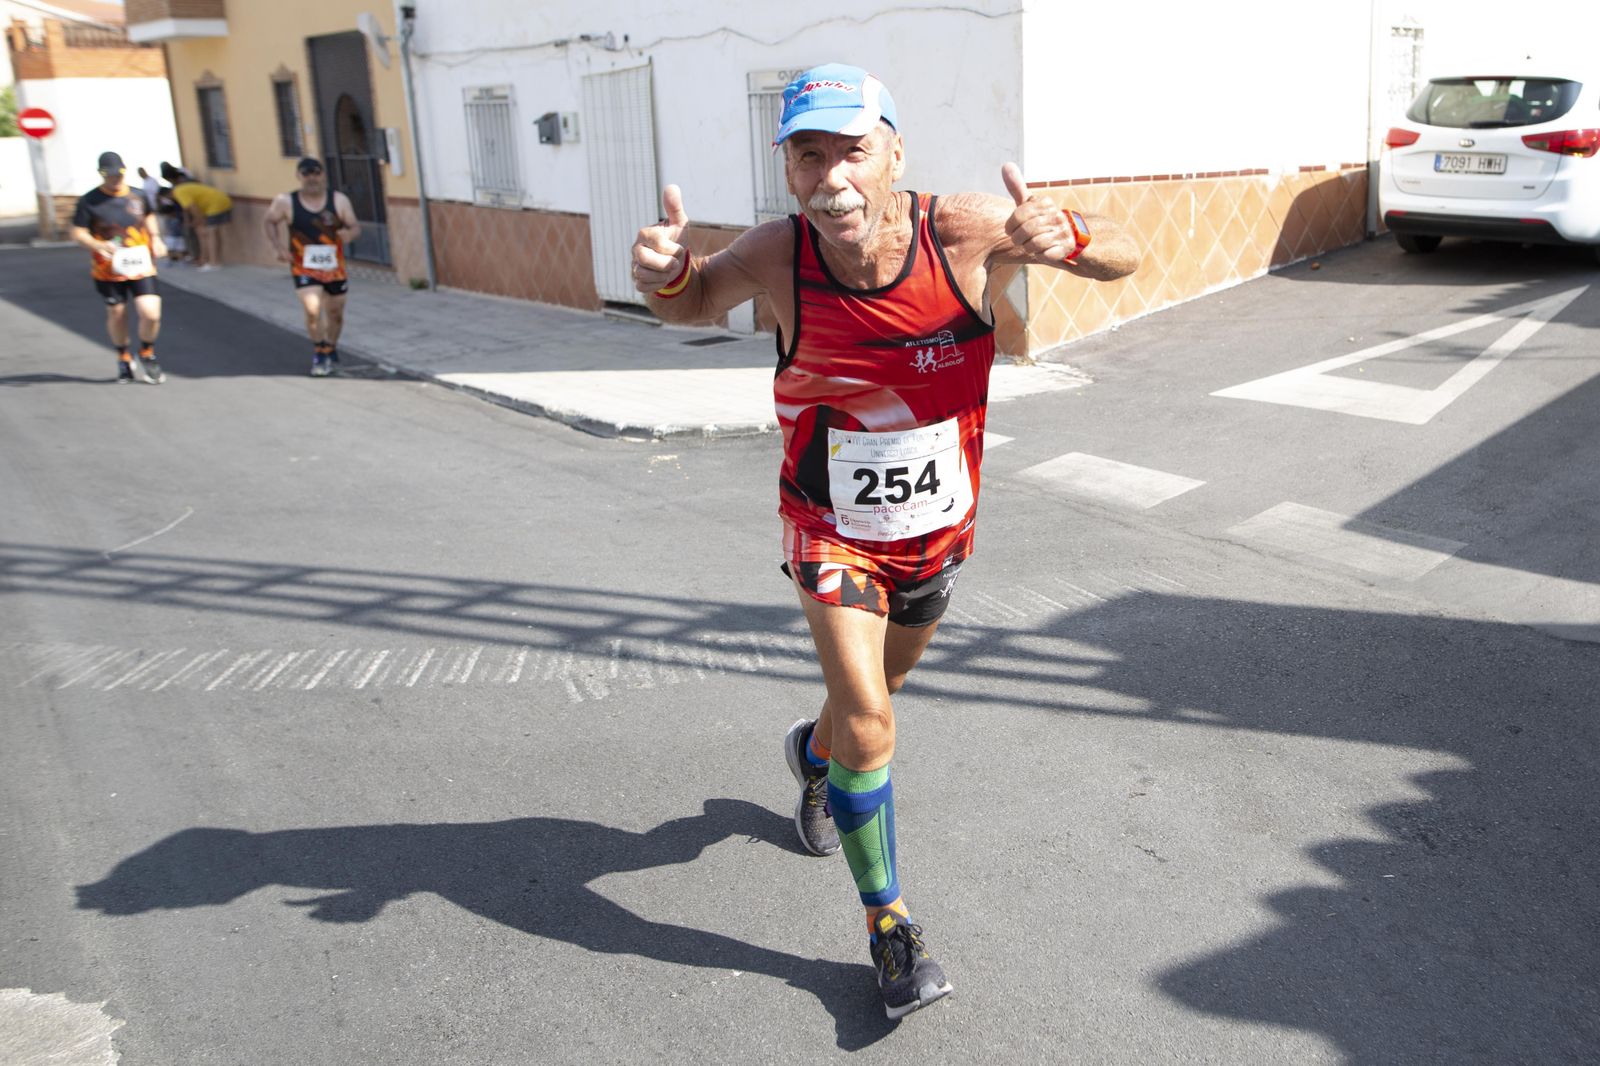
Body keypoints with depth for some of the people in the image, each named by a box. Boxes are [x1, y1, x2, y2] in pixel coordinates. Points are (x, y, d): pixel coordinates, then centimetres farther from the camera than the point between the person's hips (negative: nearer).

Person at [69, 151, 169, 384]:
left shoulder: (138, 196, 4)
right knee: (116, 314, 11)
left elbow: (148, 216, 24)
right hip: (109, 270, -1)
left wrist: (155, 238, 7)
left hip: (141, 267, 1)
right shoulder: (89, 201, -5)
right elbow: (78, 233, -4)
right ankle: (123, 359, 34)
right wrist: (100, 246, -23)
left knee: (151, 314, -13)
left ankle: (146, 356, 13)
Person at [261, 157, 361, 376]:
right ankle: (319, 355, -1)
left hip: (334, 268, 2)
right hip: (304, 269, -2)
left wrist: (349, 233, -28)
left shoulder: (338, 200, -6)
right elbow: (269, 222, 8)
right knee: (313, 310, -20)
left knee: (335, 312, 15)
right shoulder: (285, 202, -7)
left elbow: (355, 227, -3)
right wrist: (279, 246, -7)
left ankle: (331, 349, 42)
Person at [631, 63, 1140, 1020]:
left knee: (881, 683, 24)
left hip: (938, 525, 2)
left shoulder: (961, 231, -25)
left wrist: (1065, 238, -39)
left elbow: (1125, 258, -15)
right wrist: (665, 272, -27)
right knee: (866, 714, -13)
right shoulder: (777, 257, -24)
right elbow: (695, 304, -2)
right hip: (832, 525, -2)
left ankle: (813, 752, 60)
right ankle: (890, 923, 10)